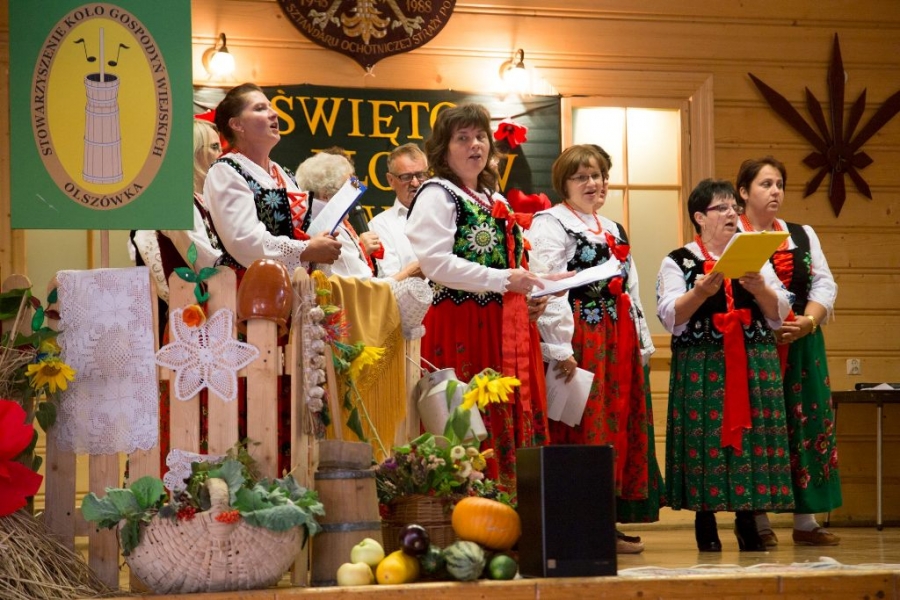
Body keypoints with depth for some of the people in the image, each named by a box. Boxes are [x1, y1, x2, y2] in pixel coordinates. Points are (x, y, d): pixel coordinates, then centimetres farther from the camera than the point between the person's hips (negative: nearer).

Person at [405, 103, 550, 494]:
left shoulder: (495, 200, 21)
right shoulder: (437, 195, -4)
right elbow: (435, 263, -17)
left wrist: (536, 284, 10)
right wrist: (503, 281, -15)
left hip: (505, 324, 8)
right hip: (461, 323, -8)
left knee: (513, 421, 4)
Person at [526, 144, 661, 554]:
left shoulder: (613, 230, 22)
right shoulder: (550, 224, -5)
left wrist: (641, 346, 17)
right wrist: (560, 348, -23)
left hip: (618, 342, 8)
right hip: (579, 341, -8)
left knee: (619, 427, 7)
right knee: (582, 431, -10)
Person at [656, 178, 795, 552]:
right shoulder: (678, 263, 4)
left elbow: (779, 315, 6)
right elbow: (670, 318, -9)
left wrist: (760, 288, -13)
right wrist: (703, 290, -23)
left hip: (755, 364, 3)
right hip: (700, 365, -3)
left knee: (753, 436, -1)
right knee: (704, 437, -6)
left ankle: (748, 522, 8)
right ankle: (706, 527, 3)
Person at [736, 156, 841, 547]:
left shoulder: (803, 235, 17)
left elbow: (825, 284, 8)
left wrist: (807, 321, -10)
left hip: (802, 344, 4)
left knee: (807, 424, 1)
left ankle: (806, 520, 5)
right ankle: (757, 520, -1)